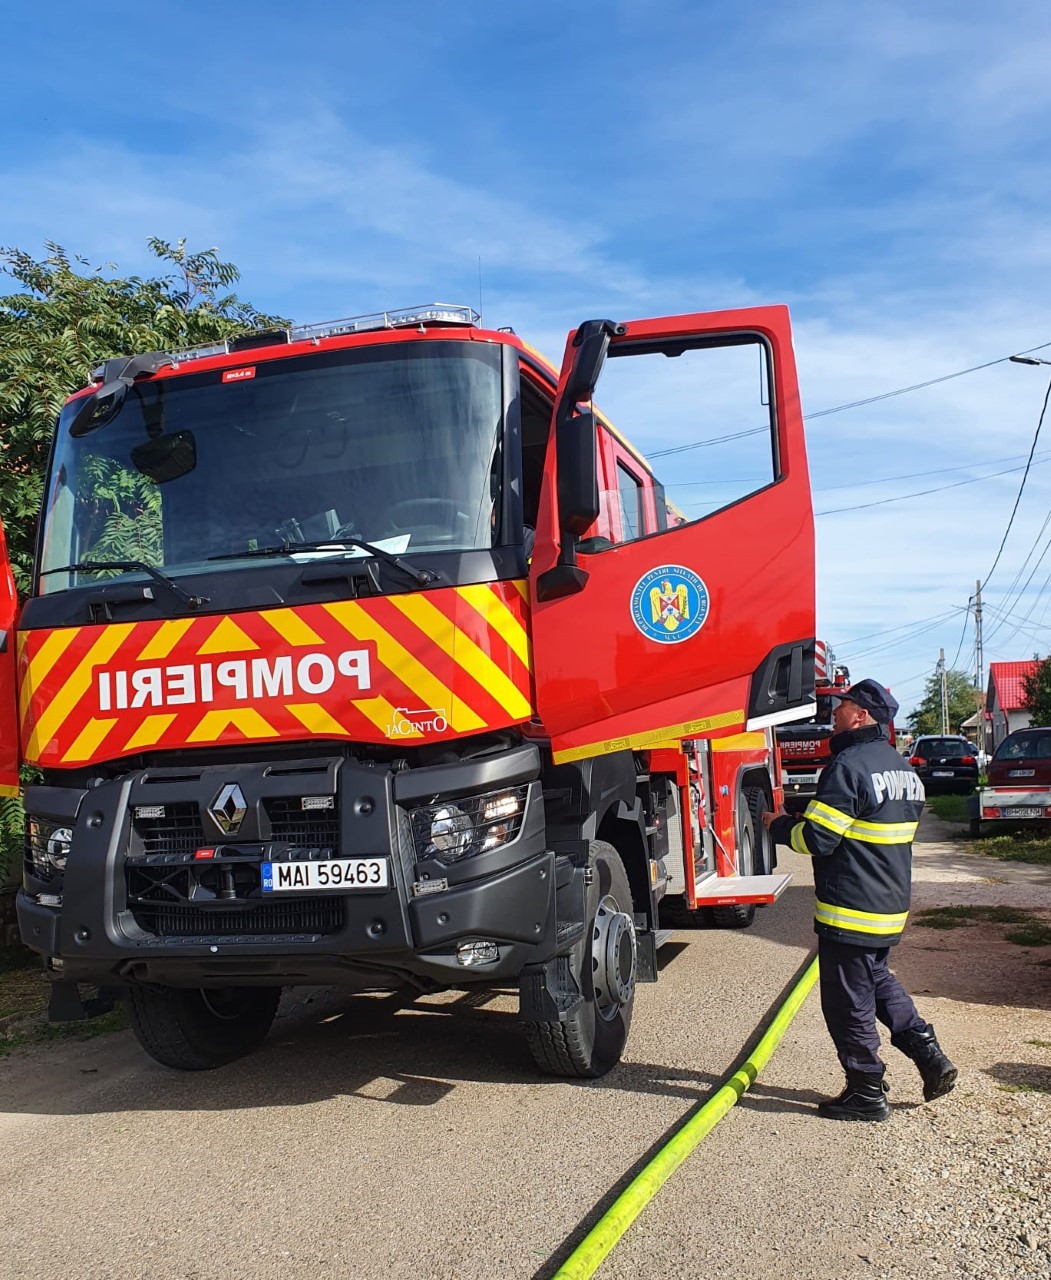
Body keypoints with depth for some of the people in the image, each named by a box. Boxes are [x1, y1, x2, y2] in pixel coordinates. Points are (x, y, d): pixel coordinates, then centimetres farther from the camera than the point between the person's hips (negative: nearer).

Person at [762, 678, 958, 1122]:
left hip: (850, 910, -9)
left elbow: (817, 838, -22)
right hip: (892, 905, 9)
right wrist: (802, 817, 19)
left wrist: (778, 826, -3)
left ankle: (866, 1093, 13)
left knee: (849, 1002, 4)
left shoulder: (849, 765, -20)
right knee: (877, 979, 26)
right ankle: (930, 1056, 22)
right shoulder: (904, 769, 9)